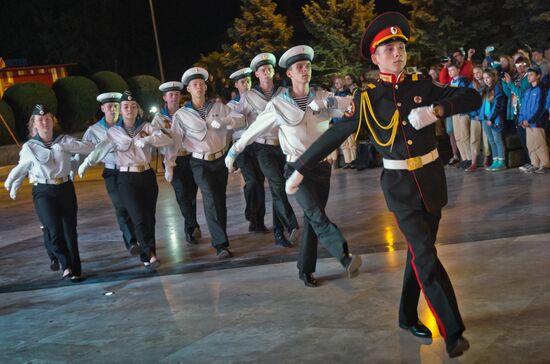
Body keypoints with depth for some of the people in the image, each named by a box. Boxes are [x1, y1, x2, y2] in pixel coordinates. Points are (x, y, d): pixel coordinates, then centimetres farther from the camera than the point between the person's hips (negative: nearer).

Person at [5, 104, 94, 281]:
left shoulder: (63, 140, 5)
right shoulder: (29, 147, 2)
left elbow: (89, 147, -5)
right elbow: (22, 167, 15)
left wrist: (65, 146, -15)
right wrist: (12, 184, 22)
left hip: (66, 188, 2)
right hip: (43, 192, -2)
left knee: (70, 230, 3)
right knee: (54, 230, -18)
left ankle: (75, 270, 11)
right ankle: (66, 265, -6)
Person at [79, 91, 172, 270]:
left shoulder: (146, 127, 6)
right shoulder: (113, 132, 3)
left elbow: (167, 139, -10)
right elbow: (101, 149, -12)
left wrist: (148, 139, -27)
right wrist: (86, 163, -28)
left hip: (147, 175, 2)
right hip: (127, 179, -2)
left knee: (149, 216, 6)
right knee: (139, 218, -12)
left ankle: (148, 255, 19)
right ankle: (149, 254, -6)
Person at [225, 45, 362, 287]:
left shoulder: (323, 98, 2)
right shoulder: (279, 104, -3)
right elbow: (254, 130, 6)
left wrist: (336, 102, -34)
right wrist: (233, 151, 12)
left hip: (322, 167, 3)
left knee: (312, 218, 6)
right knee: (318, 216, -19)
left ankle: (306, 270, 16)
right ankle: (346, 258, -31)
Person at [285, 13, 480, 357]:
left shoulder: (423, 86, 0)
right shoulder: (367, 99, -5)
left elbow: (473, 97, -5)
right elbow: (333, 136, -3)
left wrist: (437, 109, -22)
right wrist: (300, 170, -2)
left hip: (432, 177, 3)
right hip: (400, 184, -3)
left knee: (420, 251, 13)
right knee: (426, 254, -10)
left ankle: (408, 316, 30)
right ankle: (453, 331, -4)